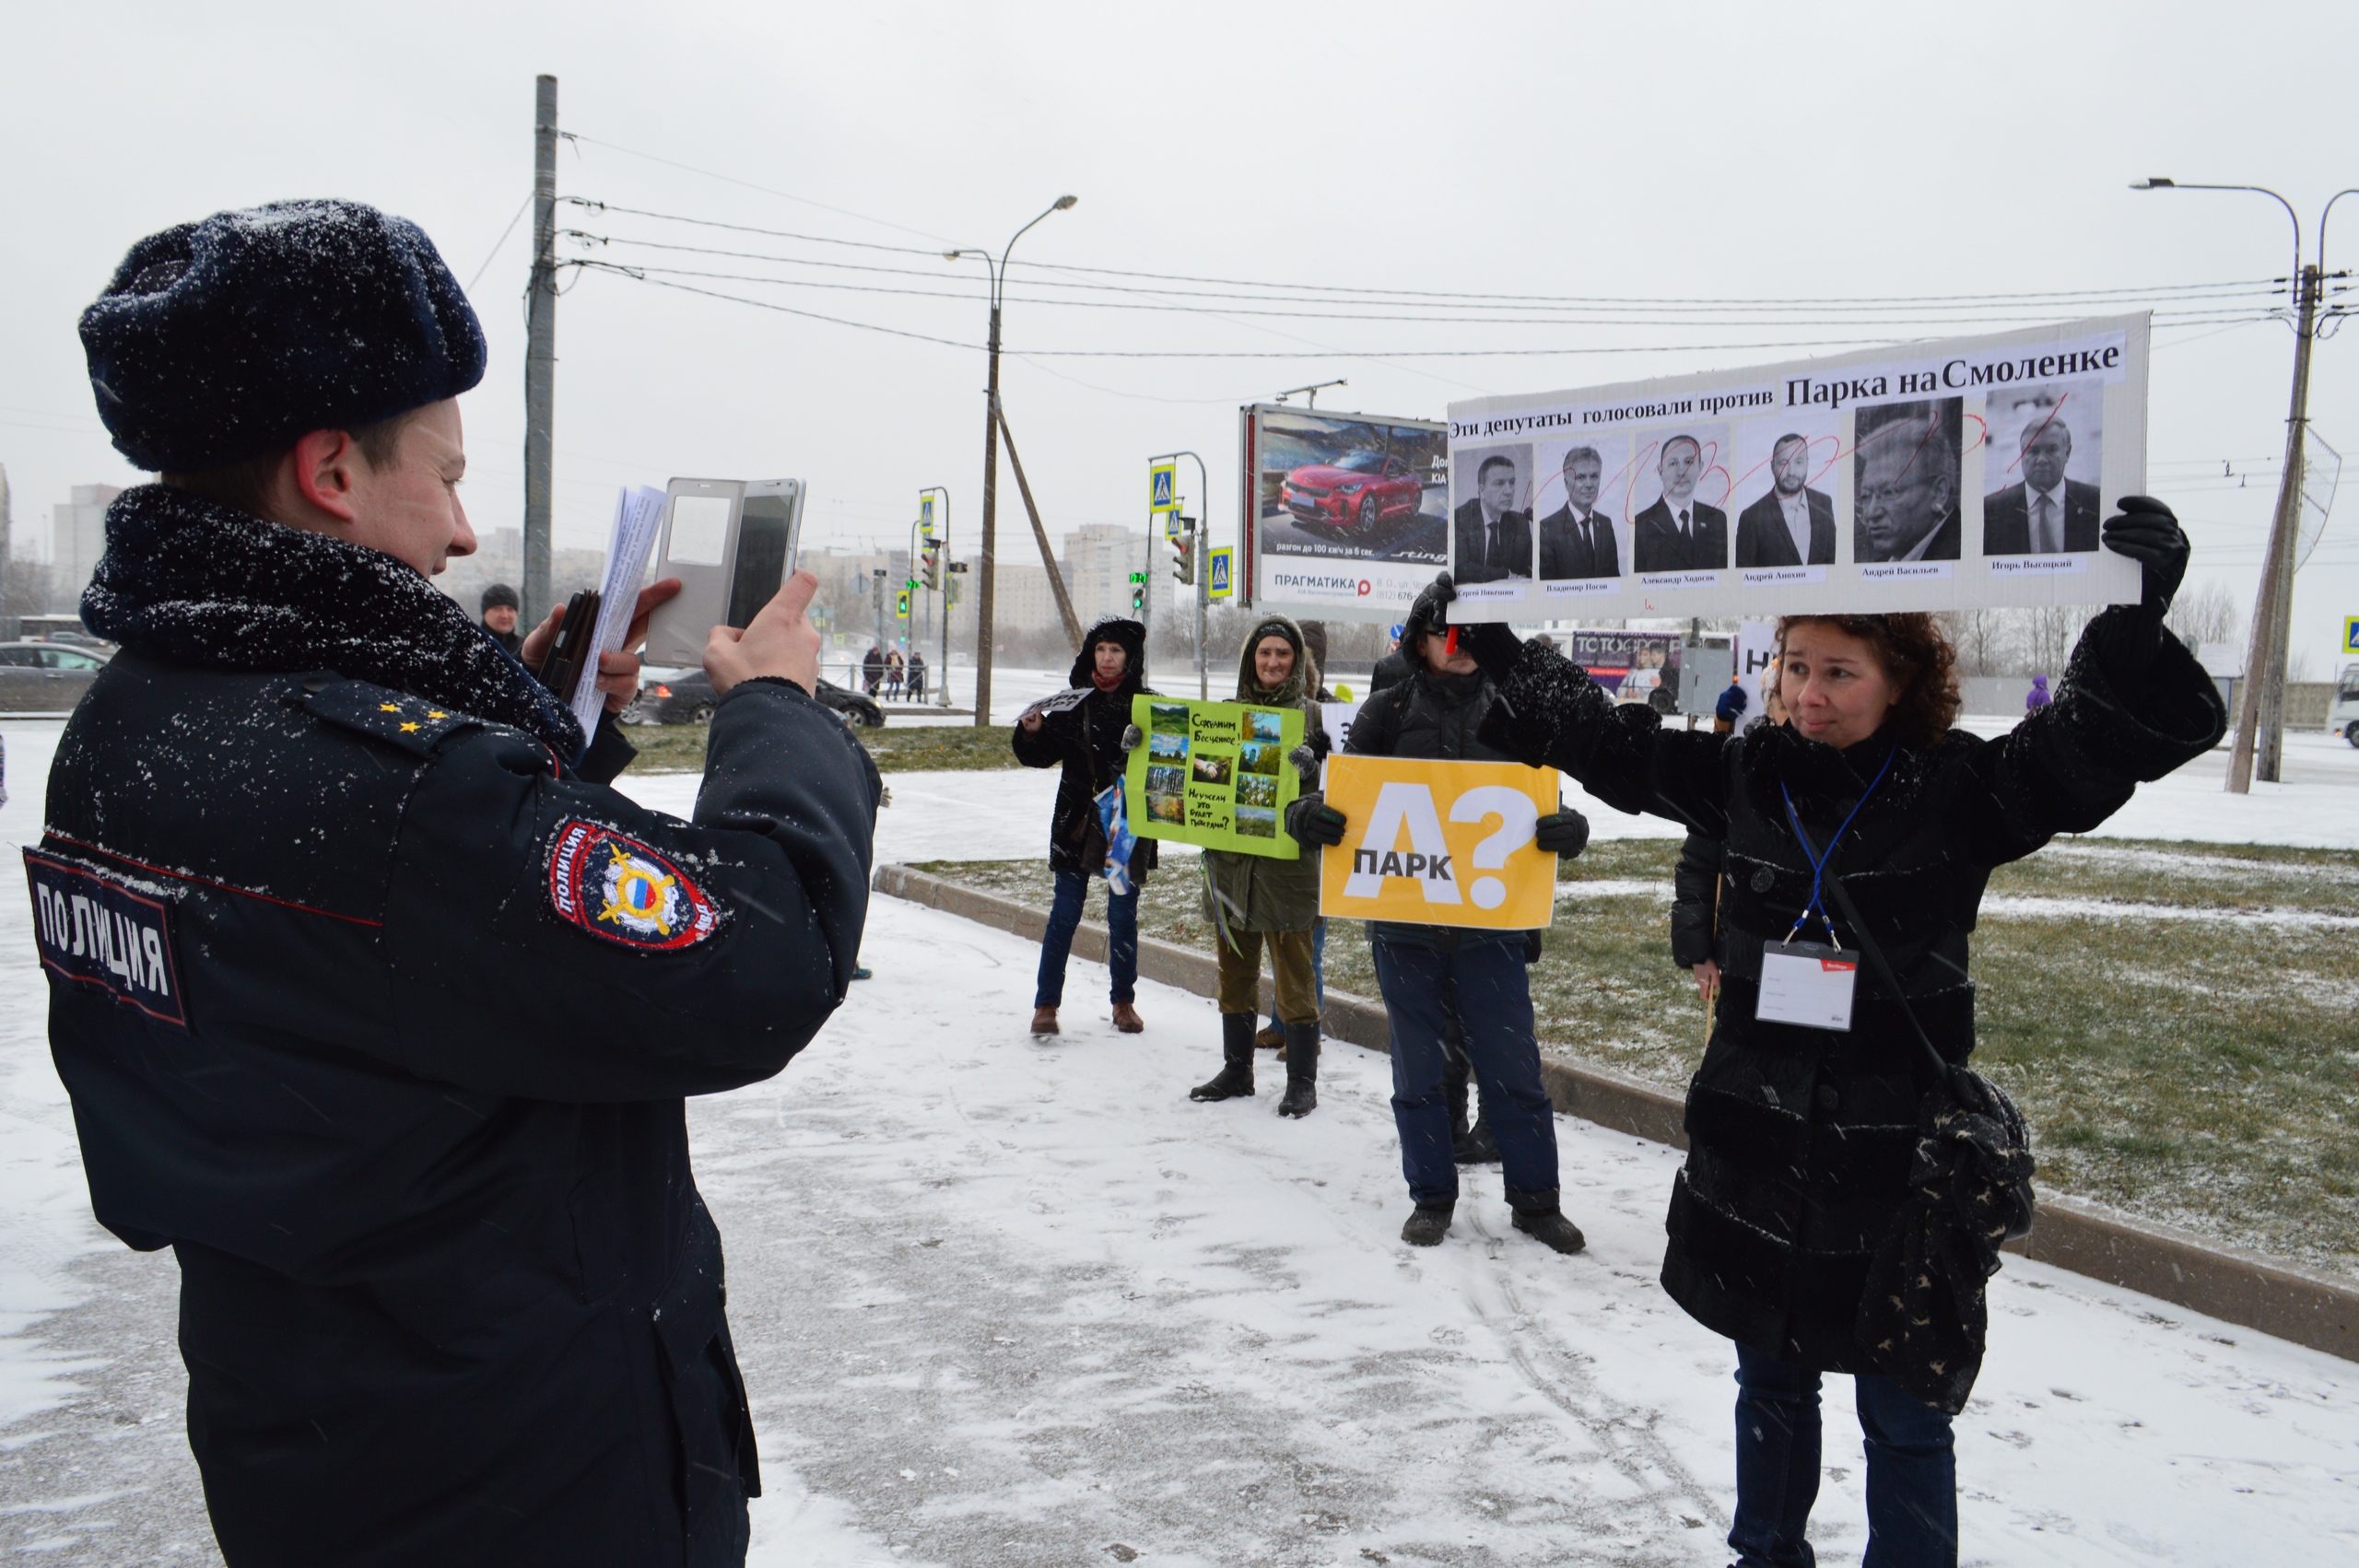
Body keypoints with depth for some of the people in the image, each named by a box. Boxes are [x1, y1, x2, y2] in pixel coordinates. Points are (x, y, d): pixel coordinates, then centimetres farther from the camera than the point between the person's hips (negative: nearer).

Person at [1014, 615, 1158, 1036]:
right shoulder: (1074, 701, 3)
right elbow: (1041, 755, 7)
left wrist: (1144, 745, -27)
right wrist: (1030, 732, -13)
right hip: (1077, 824, 1)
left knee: (1123, 915, 10)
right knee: (1064, 914, 4)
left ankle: (1123, 1001, 24)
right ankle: (1046, 1003, 13)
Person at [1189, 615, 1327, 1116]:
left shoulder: (1311, 714, -3)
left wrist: (1311, 767, -32)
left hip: (1287, 864, -5)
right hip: (1228, 863, 5)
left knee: (1293, 980, 0)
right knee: (1235, 974, 15)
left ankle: (1302, 1082, 11)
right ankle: (1236, 1071, 28)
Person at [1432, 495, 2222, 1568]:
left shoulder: (1957, 789, -10)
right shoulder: (1745, 777, 0)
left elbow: (2087, 744, -24)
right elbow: (1603, 737, 9)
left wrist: (2134, 624, -41)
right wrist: (1489, 638, 9)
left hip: (1898, 1168, -4)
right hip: (1755, 1163, 4)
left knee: (1902, 1414, 8)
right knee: (1771, 1384, 23)